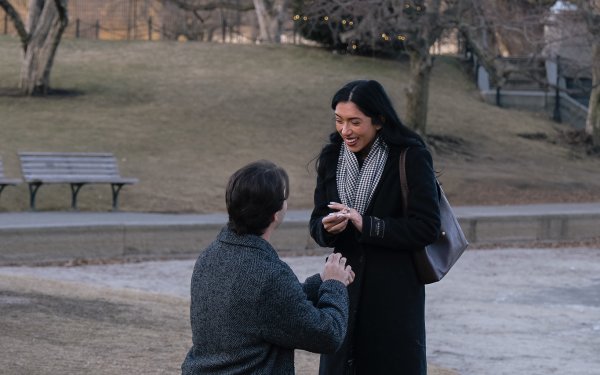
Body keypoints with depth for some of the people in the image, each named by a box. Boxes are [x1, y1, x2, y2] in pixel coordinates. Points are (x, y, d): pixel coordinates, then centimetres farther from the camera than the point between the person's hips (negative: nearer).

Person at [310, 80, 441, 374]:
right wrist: (327, 228, -16)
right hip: (344, 287, 5)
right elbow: (317, 221, 8)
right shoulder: (332, 157, 5)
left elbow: (427, 228, -15)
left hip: (395, 293, -4)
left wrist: (365, 225, -20)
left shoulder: (410, 157, -10)